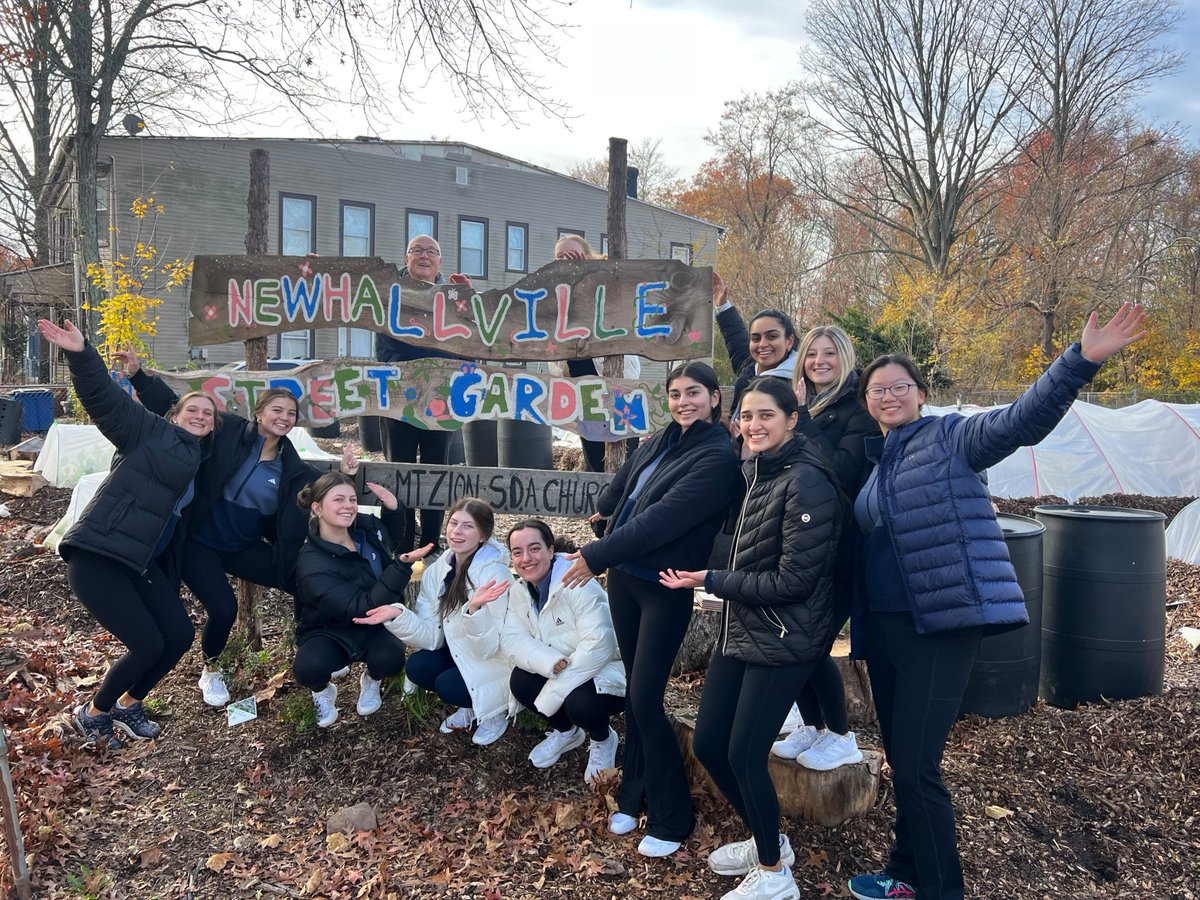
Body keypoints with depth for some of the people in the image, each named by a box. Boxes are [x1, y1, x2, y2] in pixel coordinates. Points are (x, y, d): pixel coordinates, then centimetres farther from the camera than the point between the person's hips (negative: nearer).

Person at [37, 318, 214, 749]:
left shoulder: (197, 463, 17)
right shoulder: (152, 432, -1)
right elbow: (104, 398, -13)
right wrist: (80, 354, -29)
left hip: (141, 562, 8)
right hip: (97, 556, -8)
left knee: (180, 634, 2)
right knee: (148, 644, -11)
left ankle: (127, 705, 27)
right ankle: (91, 714, 16)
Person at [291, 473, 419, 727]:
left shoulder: (365, 525, -10)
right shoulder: (313, 567, -28)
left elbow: (393, 538, 15)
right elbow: (362, 608, -33)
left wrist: (393, 509, -8)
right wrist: (403, 566, -41)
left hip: (375, 624, 4)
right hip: (331, 632, -4)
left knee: (390, 659, -29)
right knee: (308, 668, -35)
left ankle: (371, 681, 10)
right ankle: (323, 692, 4)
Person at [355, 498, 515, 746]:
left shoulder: (494, 575, -25)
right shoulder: (437, 570, -7)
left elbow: (488, 648, -28)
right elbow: (432, 637, -8)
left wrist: (475, 609, -46)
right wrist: (398, 615, -25)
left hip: (499, 660, -6)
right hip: (460, 652, 6)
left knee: (448, 685, -25)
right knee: (417, 667, -16)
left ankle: (498, 707, 5)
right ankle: (471, 705, 9)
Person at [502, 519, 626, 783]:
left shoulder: (578, 585, -26)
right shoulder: (520, 590, -3)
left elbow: (598, 646, -32)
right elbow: (511, 639, -10)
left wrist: (552, 692, -29)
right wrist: (552, 664, -30)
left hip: (606, 669, -6)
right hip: (558, 673, 6)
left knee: (580, 703, -33)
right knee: (520, 681, -17)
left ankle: (602, 739, 4)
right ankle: (566, 731, 12)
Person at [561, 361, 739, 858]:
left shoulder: (718, 455, -15)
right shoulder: (661, 441, 8)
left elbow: (664, 518, -23)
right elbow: (626, 477, 27)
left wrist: (597, 555, -22)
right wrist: (604, 511, 40)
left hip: (665, 588, -6)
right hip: (623, 576, 7)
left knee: (644, 698, -6)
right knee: (634, 690, 13)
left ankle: (670, 817, 11)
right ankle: (633, 795, 28)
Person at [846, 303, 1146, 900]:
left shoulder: (950, 436, -5)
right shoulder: (874, 459, 14)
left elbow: (1023, 421, -21)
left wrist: (1083, 358, -33)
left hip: (943, 626, -7)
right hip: (883, 627, 7)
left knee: (917, 768, -6)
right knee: (900, 761, 16)